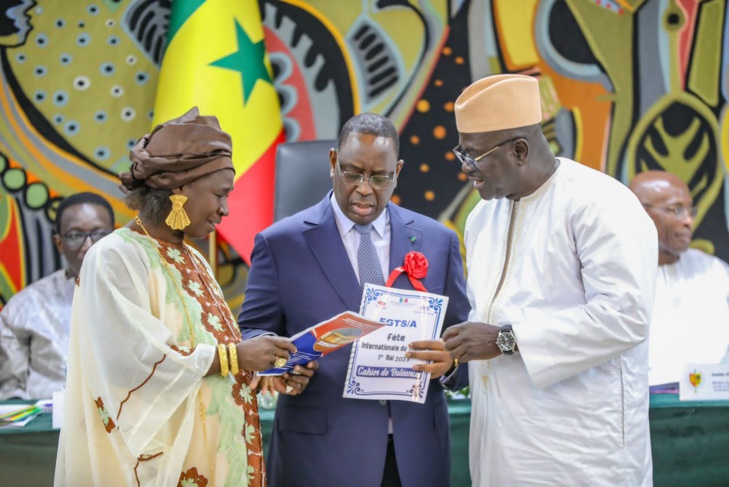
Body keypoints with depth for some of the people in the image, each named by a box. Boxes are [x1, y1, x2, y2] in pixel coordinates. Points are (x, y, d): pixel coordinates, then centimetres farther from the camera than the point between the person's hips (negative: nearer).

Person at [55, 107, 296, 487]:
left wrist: (262, 373, -3)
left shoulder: (192, 262, 13)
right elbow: (133, 359, -22)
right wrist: (234, 357, -17)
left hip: (210, 455, 8)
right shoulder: (116, 257, -12)